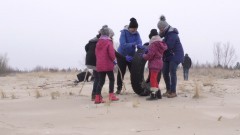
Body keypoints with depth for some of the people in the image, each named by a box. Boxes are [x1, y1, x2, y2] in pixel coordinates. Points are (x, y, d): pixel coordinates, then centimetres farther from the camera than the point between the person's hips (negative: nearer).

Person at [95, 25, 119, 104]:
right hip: (108, 65, -6)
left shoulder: (98, 43, 9)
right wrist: (114, 60, 1)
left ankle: (97, 98, 1)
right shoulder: (109, 42, -10)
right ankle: (111, 96, 9)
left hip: (99, 65, 6)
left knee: (101, 81, 8)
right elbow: (111, 53, -15)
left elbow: (96, 53, 13)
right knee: (111, 79, 10)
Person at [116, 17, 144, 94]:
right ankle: (119, 88, 10)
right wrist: (133, 44, -45)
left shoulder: (136, 33, -6)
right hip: (122, 55, -3)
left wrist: (139, 46, -44)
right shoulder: (124, 32, -19)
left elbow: (139, 42, -19)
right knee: (121, 72, 1)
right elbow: (123, 45, -30)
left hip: (131, 55, 3)